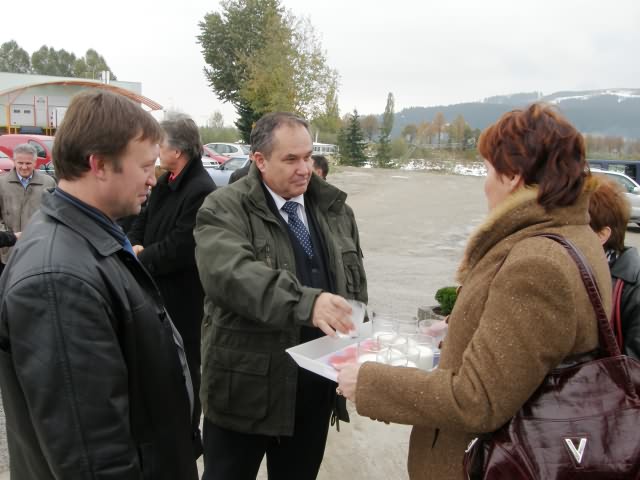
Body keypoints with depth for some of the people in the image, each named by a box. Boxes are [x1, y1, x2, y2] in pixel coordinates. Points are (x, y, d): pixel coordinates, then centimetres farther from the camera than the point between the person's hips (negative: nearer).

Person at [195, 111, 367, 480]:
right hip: (246, 388, -4)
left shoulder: (336, 208, 7)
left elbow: (356, 287, 13)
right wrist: (306, 302, -44)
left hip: (316, 387, 5)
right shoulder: (225, 210, -11)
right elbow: (232, 274, -30)